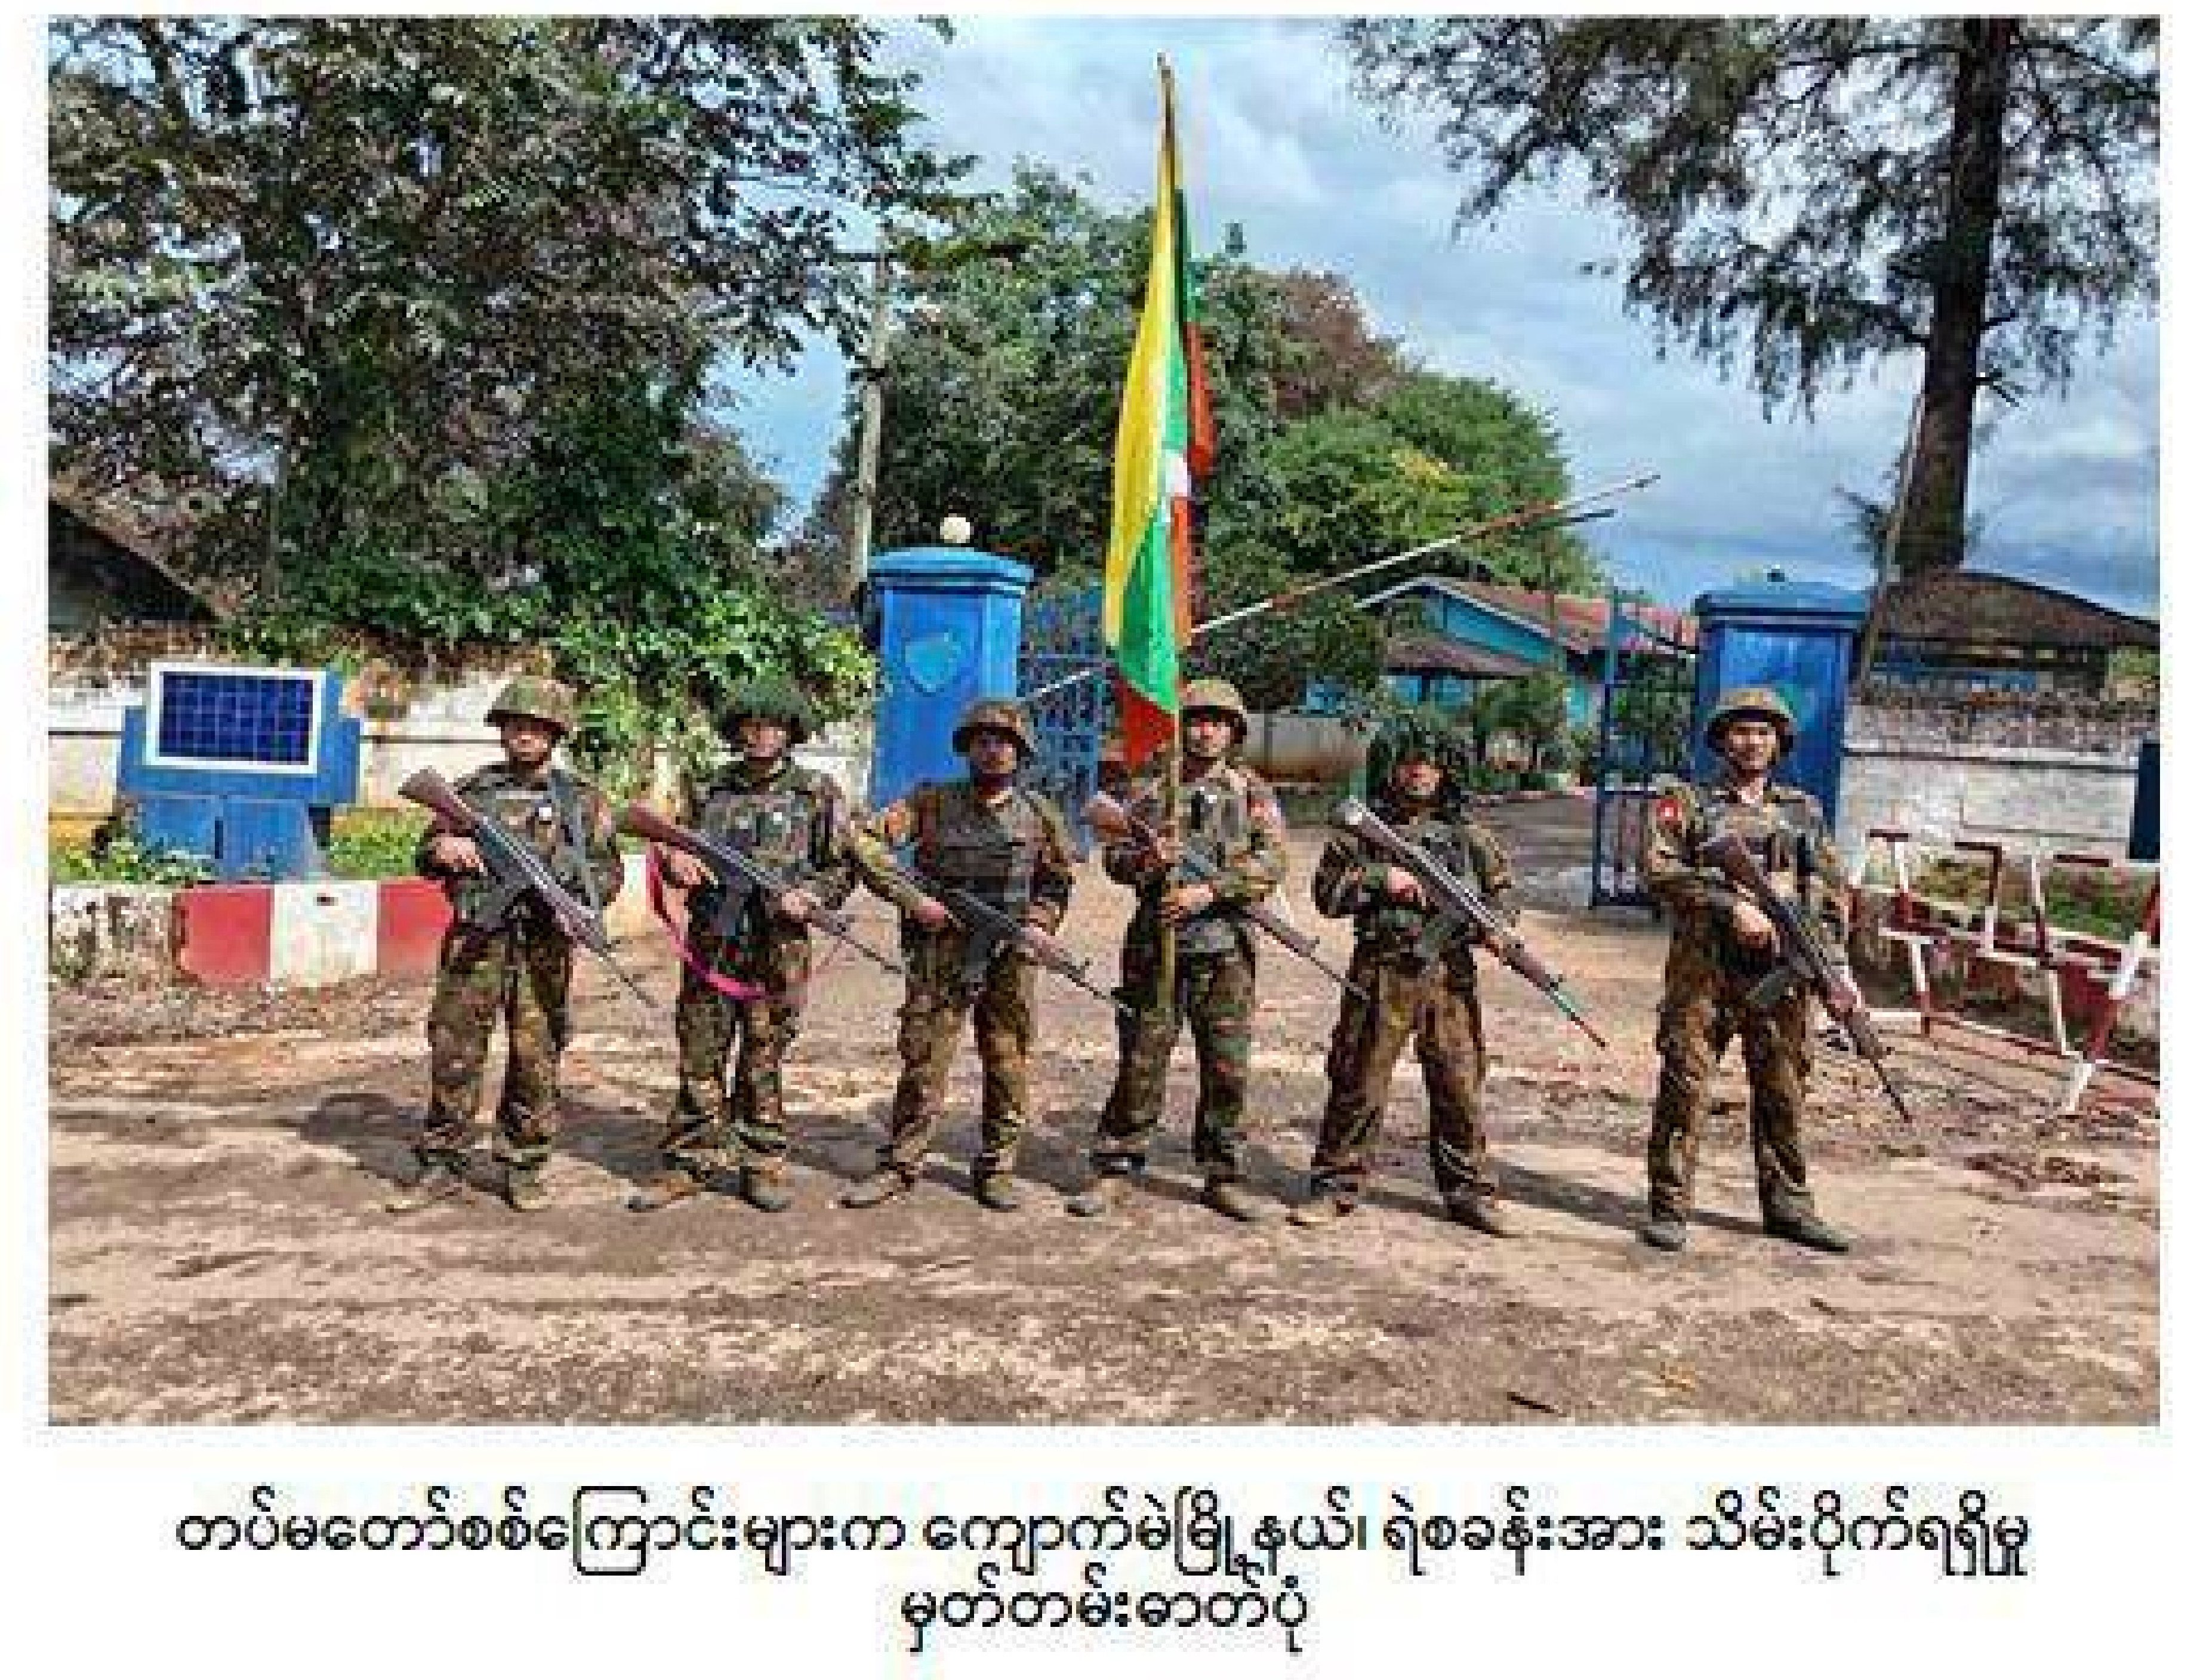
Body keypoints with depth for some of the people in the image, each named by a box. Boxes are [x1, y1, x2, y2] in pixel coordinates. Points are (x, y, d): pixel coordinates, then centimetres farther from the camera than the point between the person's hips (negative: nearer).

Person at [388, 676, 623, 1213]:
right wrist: (444, 850, -7)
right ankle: (442, 1165, 13)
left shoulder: (582, 798, 8)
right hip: (474, 941, 1)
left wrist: (570, 884, -13)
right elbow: (426, 857, 16)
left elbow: (609, 872, 6)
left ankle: (524, 1167, 15)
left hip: (543, 946, -1)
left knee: (536, 1062, 2)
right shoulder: (473, 789, 11)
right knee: (453, 1054, 2)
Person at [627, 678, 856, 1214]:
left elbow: (842, 868, 5)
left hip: (778, 948, -2)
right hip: (710, 943, 3)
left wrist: (810, 896, -13)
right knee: (699, 1058, 5)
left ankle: (763, 1165, 16)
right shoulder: (710, 791, 12)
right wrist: (675, 860, -2)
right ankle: (690, 1164, 15)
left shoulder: (817, 792, 5)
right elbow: (678, 851, 21)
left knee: (764, 1062, 4)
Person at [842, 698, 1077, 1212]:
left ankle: (997, 1167, 19)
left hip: (1009, 961, 1)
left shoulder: (1039, 812, 5)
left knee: (1008, 1066, 6)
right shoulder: (932, 802, 0)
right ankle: (900, 1165, 15)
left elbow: (1060, 879, 18)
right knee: (921, 1062, 3)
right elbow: (865, 843, -5)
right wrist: (913, 900, -13)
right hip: (940, 955, -1)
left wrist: (1041, 921, 0)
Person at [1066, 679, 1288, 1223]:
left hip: (1226, 951, 0)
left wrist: (1208, 892, -16)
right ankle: (1115, 1171, 12)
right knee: (1140, 1065, 2)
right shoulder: (1152, 792, 11)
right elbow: (1114, 857, 9)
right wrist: (1145, 859, -14)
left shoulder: (1252, 792, 6)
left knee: (1228, 1070, 4)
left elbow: (1273, 861, -6)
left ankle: (1223, 1175, 17)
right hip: (1156, 946, 0)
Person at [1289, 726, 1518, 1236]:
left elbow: (1502, 892, 14)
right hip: (1382, 974, -2)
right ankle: (1336, 1185, 14)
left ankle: (1470, 1191, 19)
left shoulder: (1467, 832, 12)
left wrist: (1494, 922, -6)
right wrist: (1380, 878, -13)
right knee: (1359, 1084, 2)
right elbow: (1326, 891, -1)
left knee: (1459, 1086, 6)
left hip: (1451, 976, 2)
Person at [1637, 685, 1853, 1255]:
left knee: (1784, 1093, 10)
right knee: (1685, 1086, -5)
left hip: (1782, 973, 4)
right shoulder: (1687, 802, 5)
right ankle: (1669, 1208, 2)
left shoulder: (1805, 811, 17)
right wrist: (1732, 906, -16)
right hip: (1703, 968, -3)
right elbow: (1658, 869, -9)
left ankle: (1788, 1204, 23)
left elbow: (1833, 889, 17)